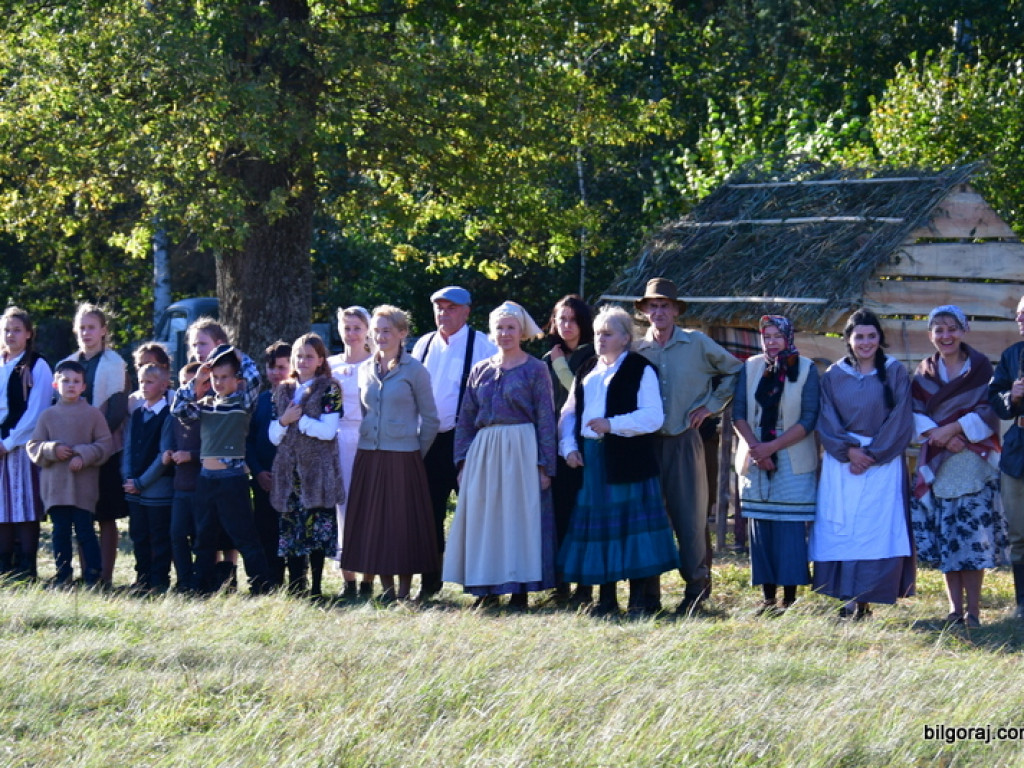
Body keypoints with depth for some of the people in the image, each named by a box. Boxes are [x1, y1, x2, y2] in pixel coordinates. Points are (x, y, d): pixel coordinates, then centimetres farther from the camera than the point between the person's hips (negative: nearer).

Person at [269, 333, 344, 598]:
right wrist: (284, 421, -6)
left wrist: (298, 419, -8)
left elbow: (328, 430, -10)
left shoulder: (329, 390, 1)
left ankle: (315, 588, -1)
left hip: (317, 470, -5)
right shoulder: (282, 391, 15)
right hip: (288, 470, 5)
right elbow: (274, 436, 13)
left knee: (317, 528, -5)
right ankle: (294, 588, 7)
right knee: (290, 530, 3)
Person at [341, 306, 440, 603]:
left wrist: (417, 453, -2)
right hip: (369, 456, 5)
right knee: (373, 521, 4)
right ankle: (386, 587, 12)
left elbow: (429, 419, 0)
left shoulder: (414, 370, -3)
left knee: (403, 521, -2)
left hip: (402, 456, -5)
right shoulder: (365, 370, 11)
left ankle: (404, 589, 4)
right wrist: (366, 441, 11)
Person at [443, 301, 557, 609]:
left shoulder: (535, 370, 1)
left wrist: (544, 465, -9)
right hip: (483, 451, 4)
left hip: (521, 451, -4)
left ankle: (520, 589, 1)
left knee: (520, 515, -3)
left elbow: (546, 419, -3)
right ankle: (486, 588, 8)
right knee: (482, 516, 2)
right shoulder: (480, 370, 12)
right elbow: (466, 419, 14)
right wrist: (462, 459, 5)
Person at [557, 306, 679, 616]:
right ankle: (606, 598, 10)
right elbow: (569, 413, 18)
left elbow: (653, 416, -10)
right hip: (589, 461, 6)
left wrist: (612, 424, -19)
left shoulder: (641, 370, -1)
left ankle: (640, 597, -2)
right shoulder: (586, 371, 18)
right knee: (597, 525, 5)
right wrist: (568, 446, 1)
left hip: (627, 460, -6)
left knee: (630, 525, -6)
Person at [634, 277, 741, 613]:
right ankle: (647, 590, 8)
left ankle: (697, 585, 6)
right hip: (647, 443, 2)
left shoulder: (697, 344, 2)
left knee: (689, 514, -3)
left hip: (684, 442, -2)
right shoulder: (636, 350, 6)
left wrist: (710, 405, 5)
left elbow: (735, 371, 12)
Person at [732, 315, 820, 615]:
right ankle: (767, 596, 6)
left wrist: (772, 446, -15)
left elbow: (809, 420, -7)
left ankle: (790, 597, -3)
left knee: (790, 531, -6)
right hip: (755, 463, 3)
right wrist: (756, 449, -12)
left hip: (793, 464, -3)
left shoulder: (806, 370, -2)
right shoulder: (751, 368, 6)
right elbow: (738, 413, 3)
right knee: (760, 530, 2)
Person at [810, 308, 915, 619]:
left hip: (882, 464, -2)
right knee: (840, 529, -3)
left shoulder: (895, 373, 4)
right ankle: (847, 600, -1)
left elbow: (900, 421, -1)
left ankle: (865, 601, -8)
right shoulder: (834, 375, 9)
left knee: (877, 532, -9)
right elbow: (826, 420, 4)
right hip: (840, 465, 2)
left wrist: (872, 454, -9)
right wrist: (849, 450, -11)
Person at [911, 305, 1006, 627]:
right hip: (937, 464, 3)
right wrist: (939, 435, -13)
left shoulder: (981, 367, 3)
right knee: (943, 536, 0)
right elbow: (915, 414, 4)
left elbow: (990, 411, -4)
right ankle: (954, 608, 6)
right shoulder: (924, 373, 11)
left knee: (973, 535, -8)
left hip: (974, 460, -3)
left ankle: (973, 609, -4)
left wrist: (954, 429, -14)